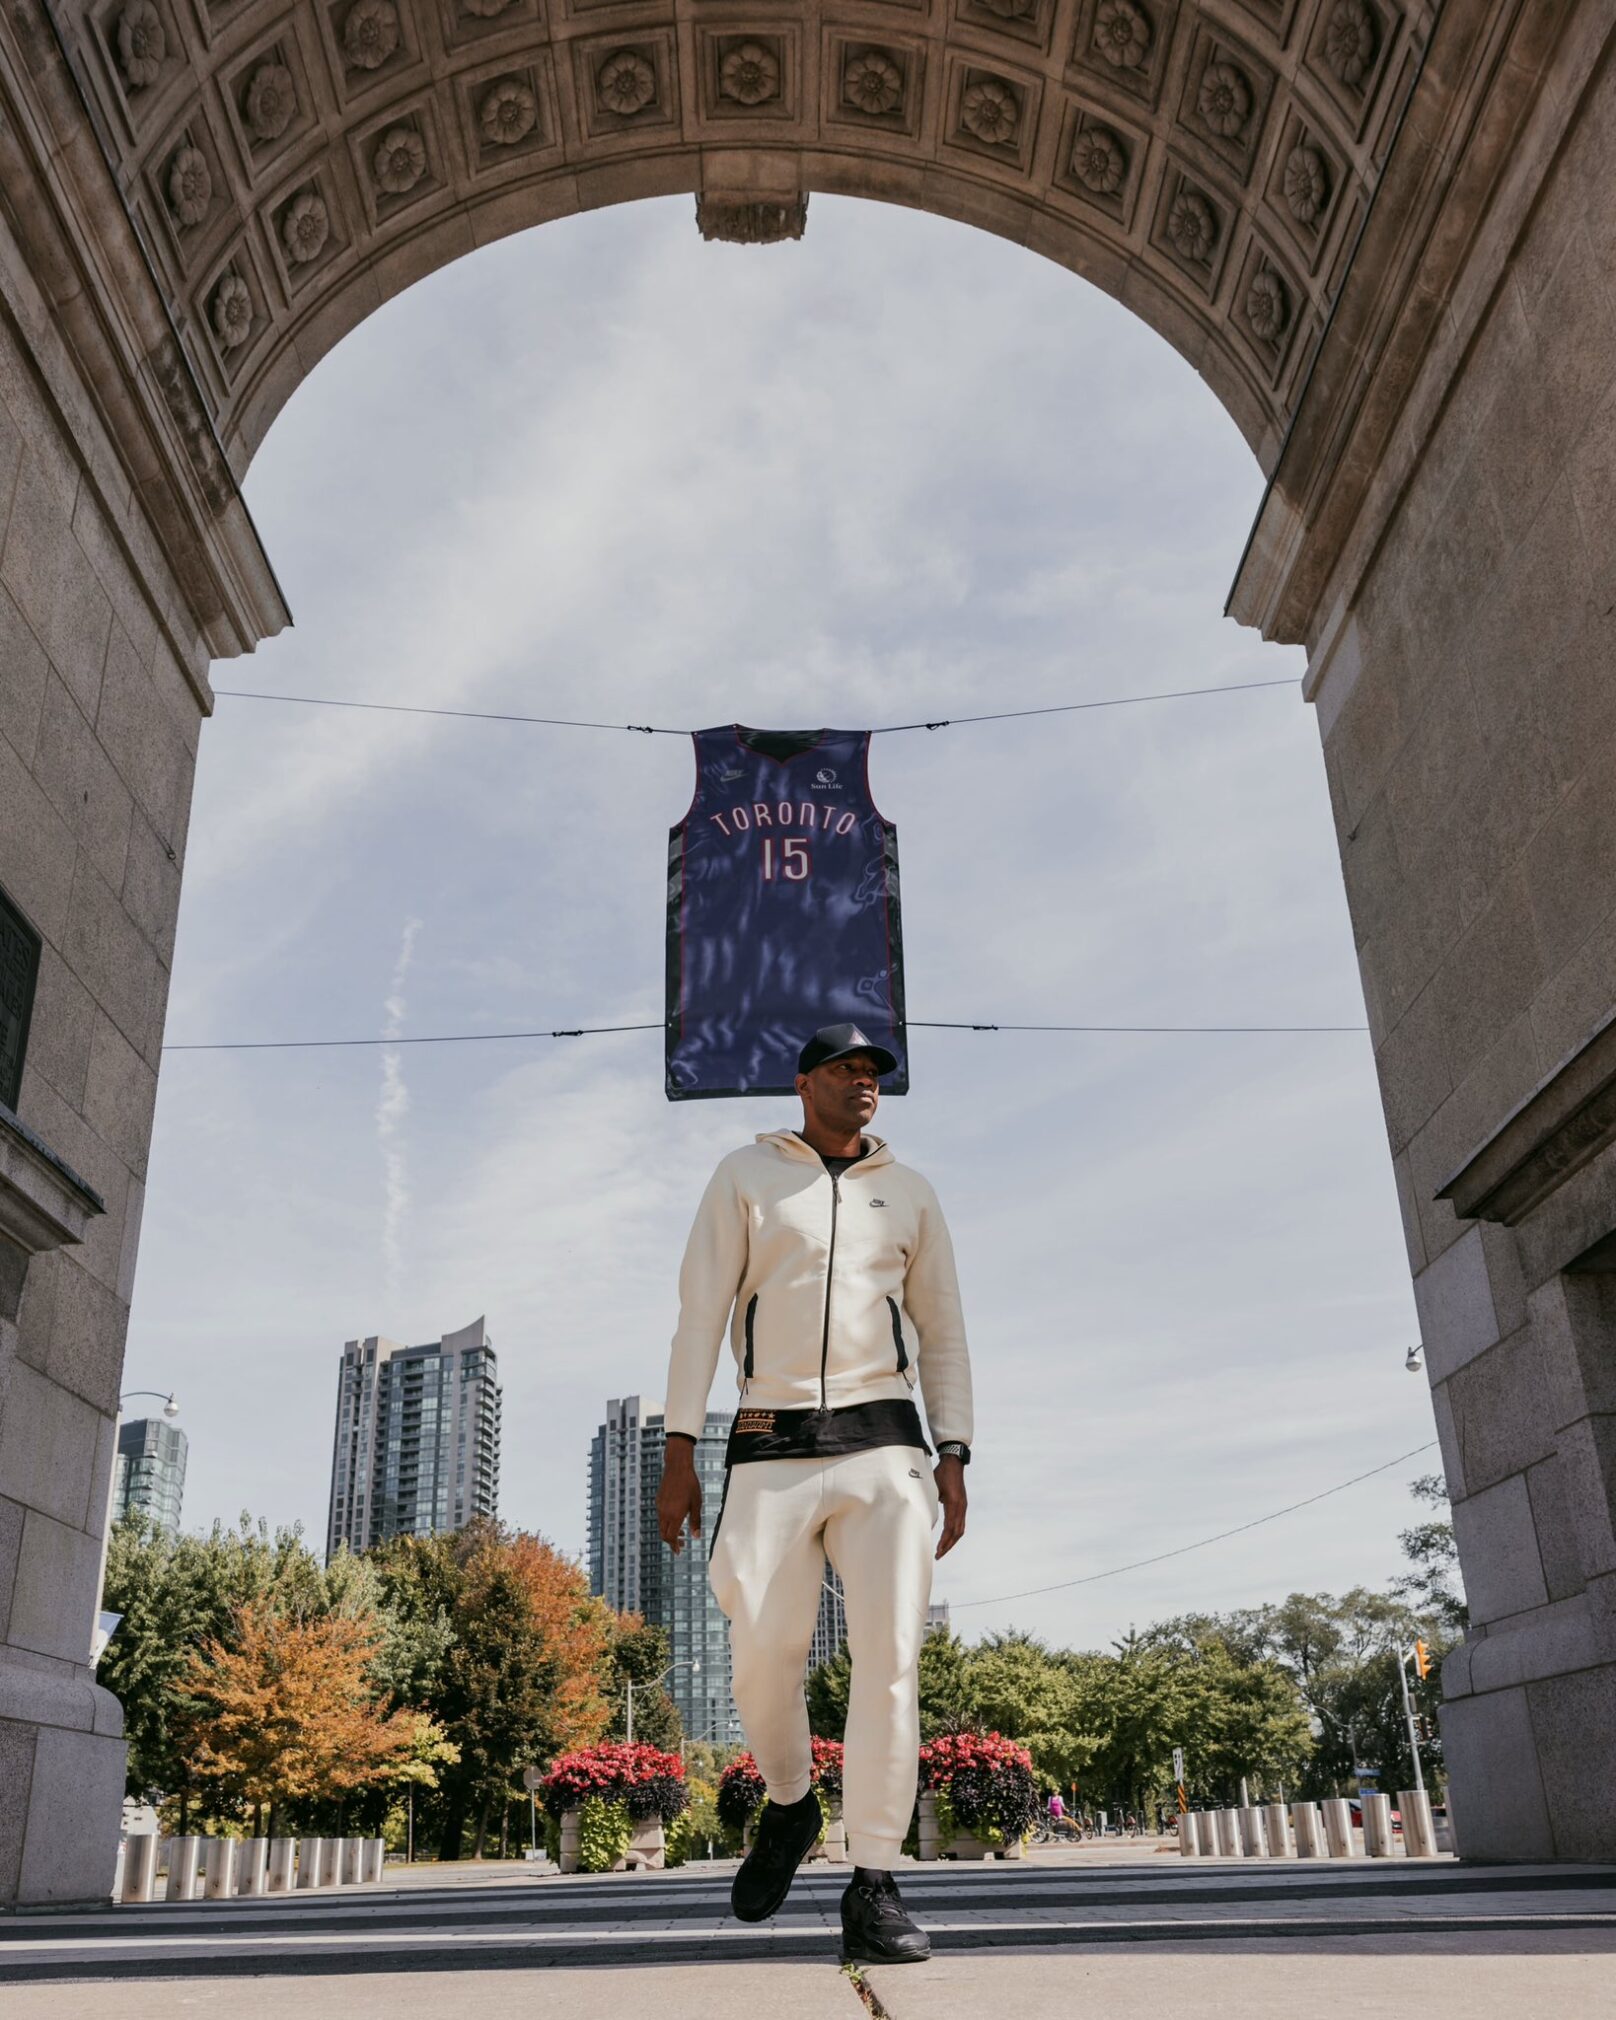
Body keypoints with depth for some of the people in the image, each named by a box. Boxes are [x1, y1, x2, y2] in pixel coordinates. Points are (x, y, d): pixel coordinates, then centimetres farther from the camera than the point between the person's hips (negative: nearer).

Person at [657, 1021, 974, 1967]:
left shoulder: (909, 1192, 13)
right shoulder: (746, 1177, 6)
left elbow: (942, 1334, 13)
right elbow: (701, 1316, 2)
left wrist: (953, 1459, 2)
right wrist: (679, 1454, -5)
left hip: (883, 1445, 1)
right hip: (772, 1451, -1)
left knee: (889, 1659, -9)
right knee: (765, 1661, 0)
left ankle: (873, 1888, 0)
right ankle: (790, 1804, 31)